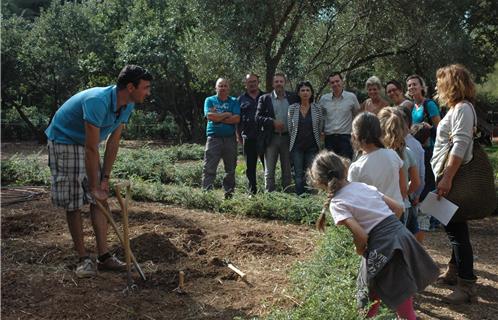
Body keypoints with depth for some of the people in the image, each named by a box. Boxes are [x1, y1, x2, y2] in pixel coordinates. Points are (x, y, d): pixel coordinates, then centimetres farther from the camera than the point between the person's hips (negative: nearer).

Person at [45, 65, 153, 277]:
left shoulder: (127, 106, -9)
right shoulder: (97, 102, -34)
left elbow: (113, 142, -4)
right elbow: (91, 149, -32)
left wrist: (105, 178, -6)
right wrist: (94, 186, -26)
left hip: (87, 145, 8)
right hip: (64, 142, -8)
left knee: (101, 199, 2)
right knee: (73, 204, -6)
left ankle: (104, 256, 7)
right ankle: (83, 258, 6)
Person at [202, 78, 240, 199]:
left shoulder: (234, 102, 10)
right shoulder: (209, 100, 7)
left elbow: (236, 119, -6)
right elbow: (209, 116, -11)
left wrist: (218, 117, -8)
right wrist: (227, 114, -5)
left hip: (230, 138, 2)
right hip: (213, 138, -2)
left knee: (230, 168, 8)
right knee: (209, 168, -8)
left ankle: (229, 193, 18)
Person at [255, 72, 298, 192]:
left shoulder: (293, 98, 7)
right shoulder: (265, 98, 4)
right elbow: (258, 117, -2)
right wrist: (273, 122, -14)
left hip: (287, 138, 1)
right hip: (271, 138, -1)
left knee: (287, 170, 8)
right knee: (269, 171, 1)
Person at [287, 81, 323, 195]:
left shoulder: (317, 108, 1)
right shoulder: (292, 108, 0)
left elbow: (320, 128, 9)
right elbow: (290, 128, 8)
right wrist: (295, 139, 11)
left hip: (312, 146, 0)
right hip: (297, 146, 0)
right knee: (298, 174, 0)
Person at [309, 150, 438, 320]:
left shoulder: (337, 204, -7)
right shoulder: (364, 186, 12)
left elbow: (361, 236, -17)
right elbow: (398, 208, 15)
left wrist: (360, 250, 3)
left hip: (384, 250, -7)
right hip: (403, 235, 7)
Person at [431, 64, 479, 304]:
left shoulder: (463, 108, -14)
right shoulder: (456, 108, 16)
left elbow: (460, 147, -23)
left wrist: (447, 178, -27)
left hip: (454, 177, -10)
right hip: (447, 174, 10)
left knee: (456, 229, -7)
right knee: (453, 227, 17)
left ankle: (467, 286, -2)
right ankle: (455, 272, 30)